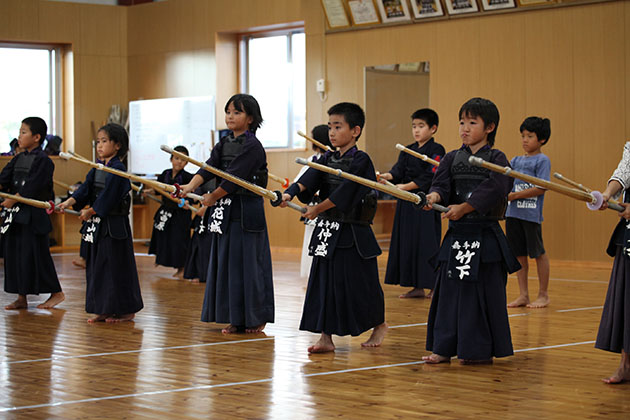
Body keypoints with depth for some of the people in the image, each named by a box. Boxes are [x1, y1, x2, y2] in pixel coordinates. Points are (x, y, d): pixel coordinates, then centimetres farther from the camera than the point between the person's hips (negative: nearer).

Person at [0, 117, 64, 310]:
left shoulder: (43, 161, -9)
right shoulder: (18, 159, 15)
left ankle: (56, 293, 7)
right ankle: (21, 298, 15)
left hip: (33, 216, -8)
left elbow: (32, 187, -17)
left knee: (36, 254, -5)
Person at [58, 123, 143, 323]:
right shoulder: (97, 169, 12)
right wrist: (69, 202, -11)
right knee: (97, 265, 10)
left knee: (117, 265, -3)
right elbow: (86, 189, 4)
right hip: (97, 225, 9)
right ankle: (104, 310, 16)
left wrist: (90, 212, -12)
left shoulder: (118, 170, -13)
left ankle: (125, 310, 6)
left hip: (115, 225, -9)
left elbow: (108, 197, -17)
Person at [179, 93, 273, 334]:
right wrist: (190, 186, -17)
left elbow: (233, 179, -17)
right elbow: (209, 168, -1)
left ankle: (256, 318, 6)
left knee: (248, 263, -4)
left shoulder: (253, 147, -10)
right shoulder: (224, 144, 13)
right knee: (227, 263, 8)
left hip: (246, 213, -8)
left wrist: (212, 198, -10)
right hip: (225, 214, 8)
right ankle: (235, 318, 15)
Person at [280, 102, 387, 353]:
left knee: (359, 282, 3)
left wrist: (317, 209, -13)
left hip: (353, 234, -6)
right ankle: (326, 337, 8)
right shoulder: (327, 160, 10)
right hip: (327, 232, 6)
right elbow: (307, 180, -6)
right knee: (324, 283, 4)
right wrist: (289, 193, -24)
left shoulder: (361, 161, -9)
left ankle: (379, 325, 26)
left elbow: (344, 193, -18)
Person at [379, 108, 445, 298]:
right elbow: (399, 170, 3)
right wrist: (389, 176, -19)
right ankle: (417, 287, 14)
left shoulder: (436, 150, -4)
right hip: (407, 203, 7)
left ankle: (434, 286, 0)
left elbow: (429, 177, -13)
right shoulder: (407, 151, 16)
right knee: (408, 241, 7)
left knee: (428, 242, -7)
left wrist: (407, 186, -18)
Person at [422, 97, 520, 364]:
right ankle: (443, 347, 12)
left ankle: (482, 350, 9)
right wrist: (435, 196, -23)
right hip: (457, 235, 4)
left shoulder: (496, 159, -2)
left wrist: (464, 208, -19)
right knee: (449, 289, 5)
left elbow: (494, 189, -16)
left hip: (485, 236, -4)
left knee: (485, 291, -1)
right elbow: (441, 183, 0)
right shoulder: (452, 159, 11)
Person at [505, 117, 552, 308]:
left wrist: (515, 195, -16)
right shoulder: (515, 161, 15)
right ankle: (523, 295, 17)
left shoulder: (542, 161, -4)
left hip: (531, 213, -6)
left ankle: (543, 294, 13)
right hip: (513, 213, 6)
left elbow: (541, 188, -13)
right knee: (518, 253, 9)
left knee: (538, 253, 3)